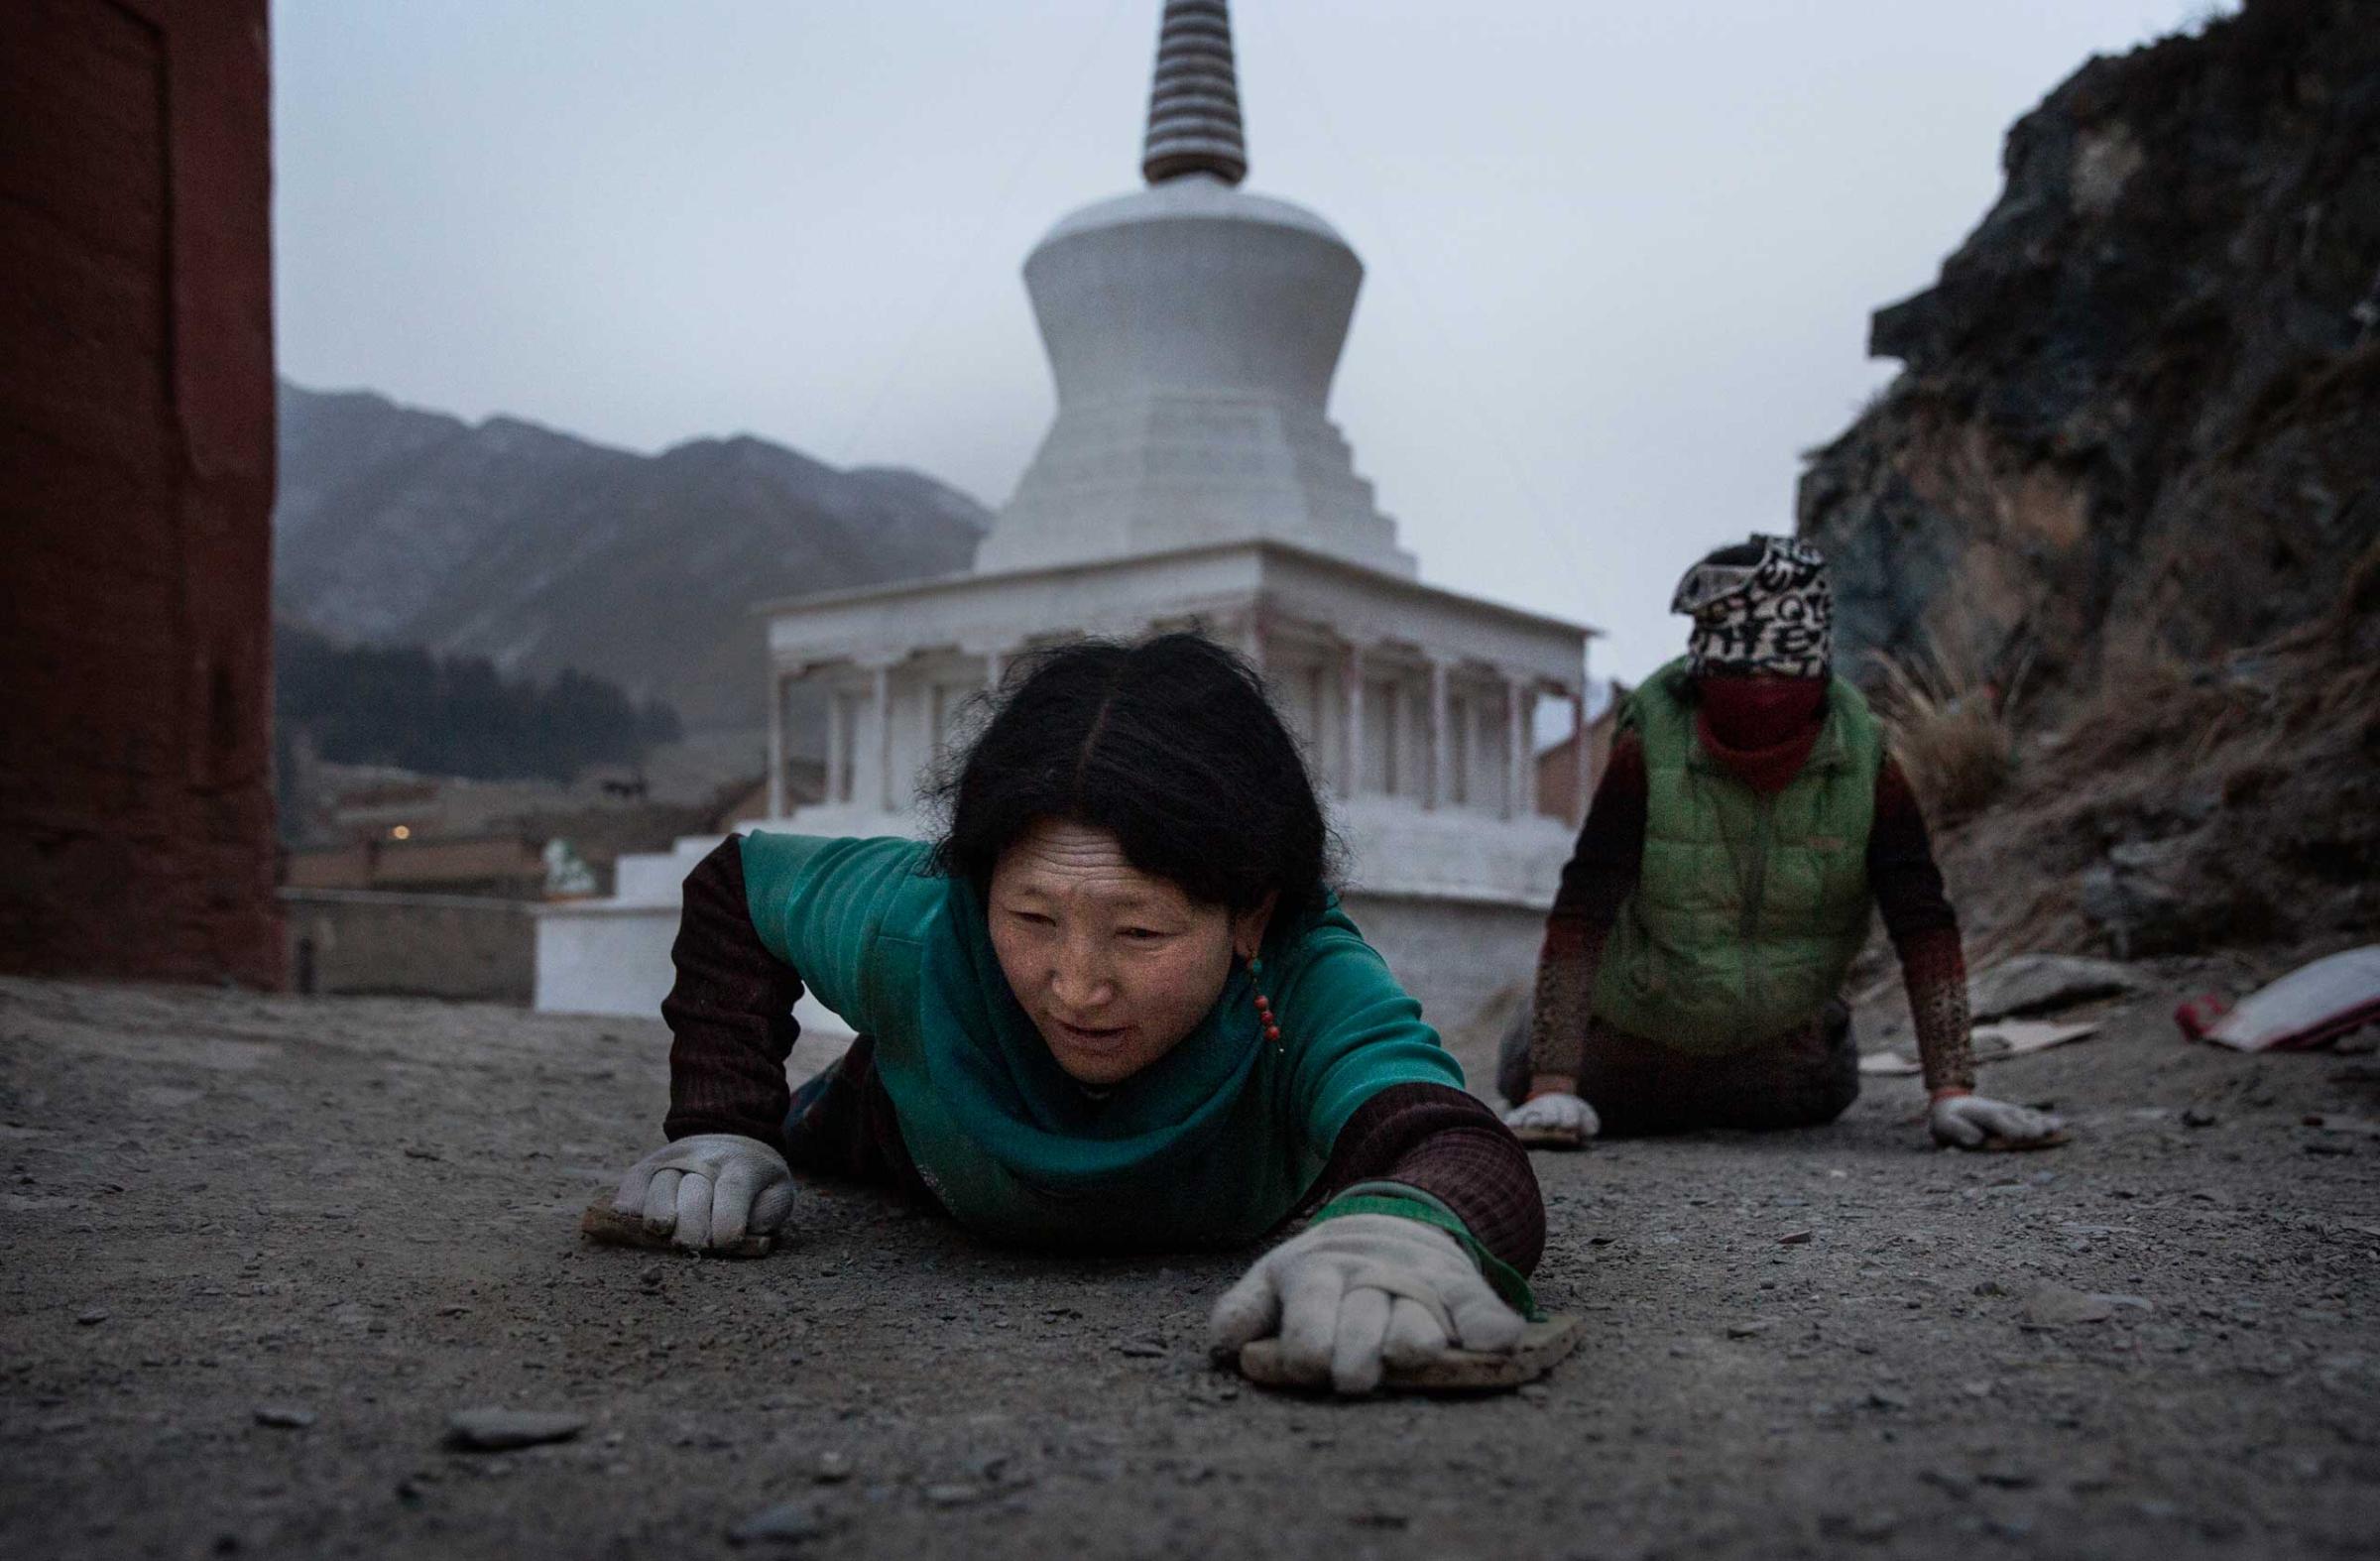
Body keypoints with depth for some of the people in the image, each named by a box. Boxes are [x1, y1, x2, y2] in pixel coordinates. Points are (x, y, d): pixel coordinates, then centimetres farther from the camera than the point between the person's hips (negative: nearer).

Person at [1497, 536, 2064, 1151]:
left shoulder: (1866, 765, -22)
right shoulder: (1650, 749, -29)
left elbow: (1924, 927, -22)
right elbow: (1579, 917, -32)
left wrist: (1952, 1094, -30)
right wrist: (1552, 1091, -39)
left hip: (1778, 1047, 2)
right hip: (1639, 1030, -2)